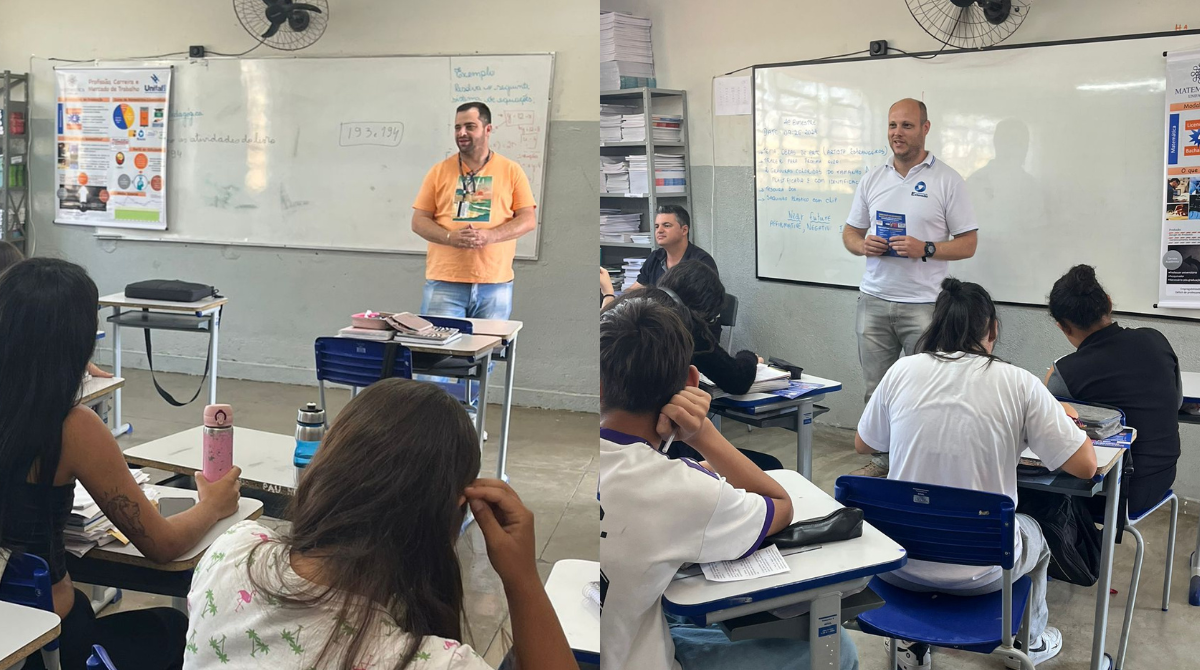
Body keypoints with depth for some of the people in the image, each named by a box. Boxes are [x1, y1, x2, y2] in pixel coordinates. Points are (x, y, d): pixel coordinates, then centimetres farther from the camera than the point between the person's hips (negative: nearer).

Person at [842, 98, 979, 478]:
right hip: (874, 302, 4)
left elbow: (968, 244, -3)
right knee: (877, 389, 11)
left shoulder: (947, 181, -2)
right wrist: (863, 245, -7)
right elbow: (850, 232, 16)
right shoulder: (872, 178, 11)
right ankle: (883, 458, 23)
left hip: (923, 304, -4)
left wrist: (926, 249, -19)